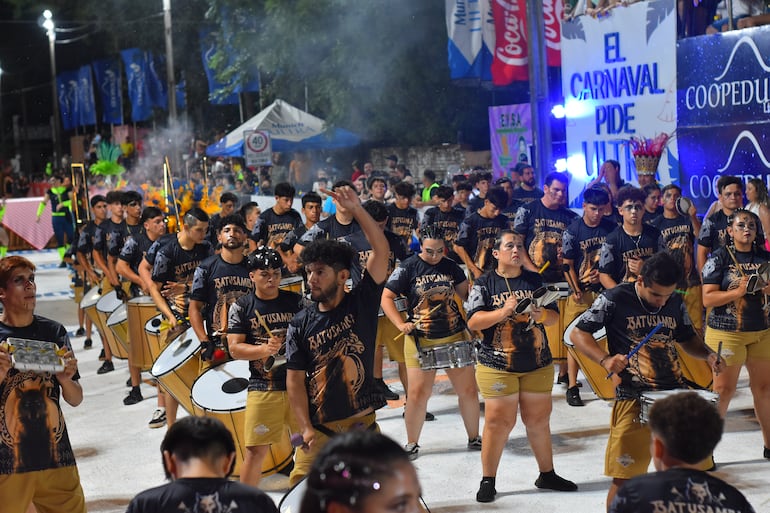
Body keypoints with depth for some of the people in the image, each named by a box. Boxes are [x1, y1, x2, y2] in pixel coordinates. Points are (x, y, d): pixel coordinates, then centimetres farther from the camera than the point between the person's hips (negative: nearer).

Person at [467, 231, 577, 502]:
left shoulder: (536, 280, 6)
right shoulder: (484, 284, -4)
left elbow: (555, 316, 6)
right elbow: (473, 322, -12)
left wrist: (542, 315, -16)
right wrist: (504, 311, -25)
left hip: (538, 363, 4)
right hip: (497, 365, -3)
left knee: (539, 420, 12)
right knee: (499, 422, -2)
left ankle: (547, 474, 25)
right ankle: (487, 480, 8)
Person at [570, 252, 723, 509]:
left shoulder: (675, 302, 7)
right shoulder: (615, 299, -7)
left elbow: (688, 339, 21)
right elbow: (578, 334, -4)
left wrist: (708, 355, 0)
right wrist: (605, 359, -19)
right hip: (633, 400, -5)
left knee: (698, 467, 9)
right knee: (624, 478, -2)